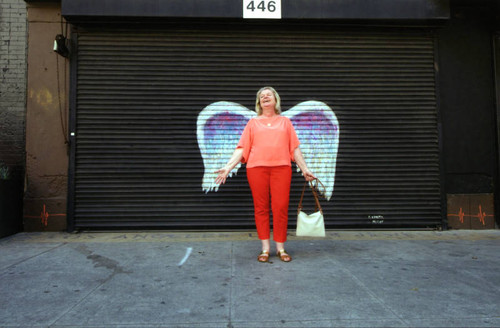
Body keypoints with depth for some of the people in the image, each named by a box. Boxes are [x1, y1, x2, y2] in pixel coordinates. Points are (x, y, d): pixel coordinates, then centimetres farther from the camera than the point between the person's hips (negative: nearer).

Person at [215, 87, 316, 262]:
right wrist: (228, 166, -3)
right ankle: (265, 248, 12)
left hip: (281, 167, 0)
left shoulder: (285, 121, 19)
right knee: (261, 207, 2)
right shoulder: (253, 122, 16)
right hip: (256, 168, 0)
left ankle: (280, 248, 10)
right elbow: (242, 148, 8)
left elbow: (295, 148, 16)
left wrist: (304, 169, 11)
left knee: (281, 207, -3)